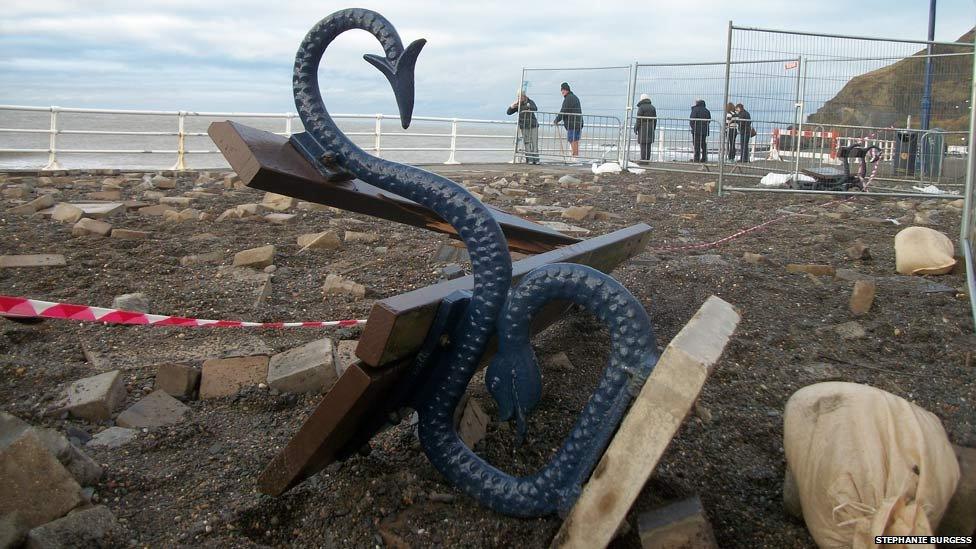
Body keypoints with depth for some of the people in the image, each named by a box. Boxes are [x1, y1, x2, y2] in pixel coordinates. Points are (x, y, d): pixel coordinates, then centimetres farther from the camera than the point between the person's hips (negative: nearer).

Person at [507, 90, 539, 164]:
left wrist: (529, 106, -40)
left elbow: (535, 109, -22)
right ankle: (529, 159, -1)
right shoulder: (518, 105, 5)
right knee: (527, 144, -3)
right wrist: (513, 105, -15)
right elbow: (508, 112, 1)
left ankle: (536, 159, -3)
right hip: (524, 127, 1)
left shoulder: (530, 102, -2)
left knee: (535, 143, -6)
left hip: (533, 125, -1)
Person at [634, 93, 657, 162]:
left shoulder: (641, 107, -8)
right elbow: (655, 119, 11)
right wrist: (653, 129, 17)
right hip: (650, 128, 6)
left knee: (643, 144, -5)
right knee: (648, 145, 7)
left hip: (643, 128, -6)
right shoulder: (652, 107, 10)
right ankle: (647, 159, 7)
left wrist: (636, 129, -6)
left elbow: (639, 119, -12)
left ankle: (643, 159, -7)